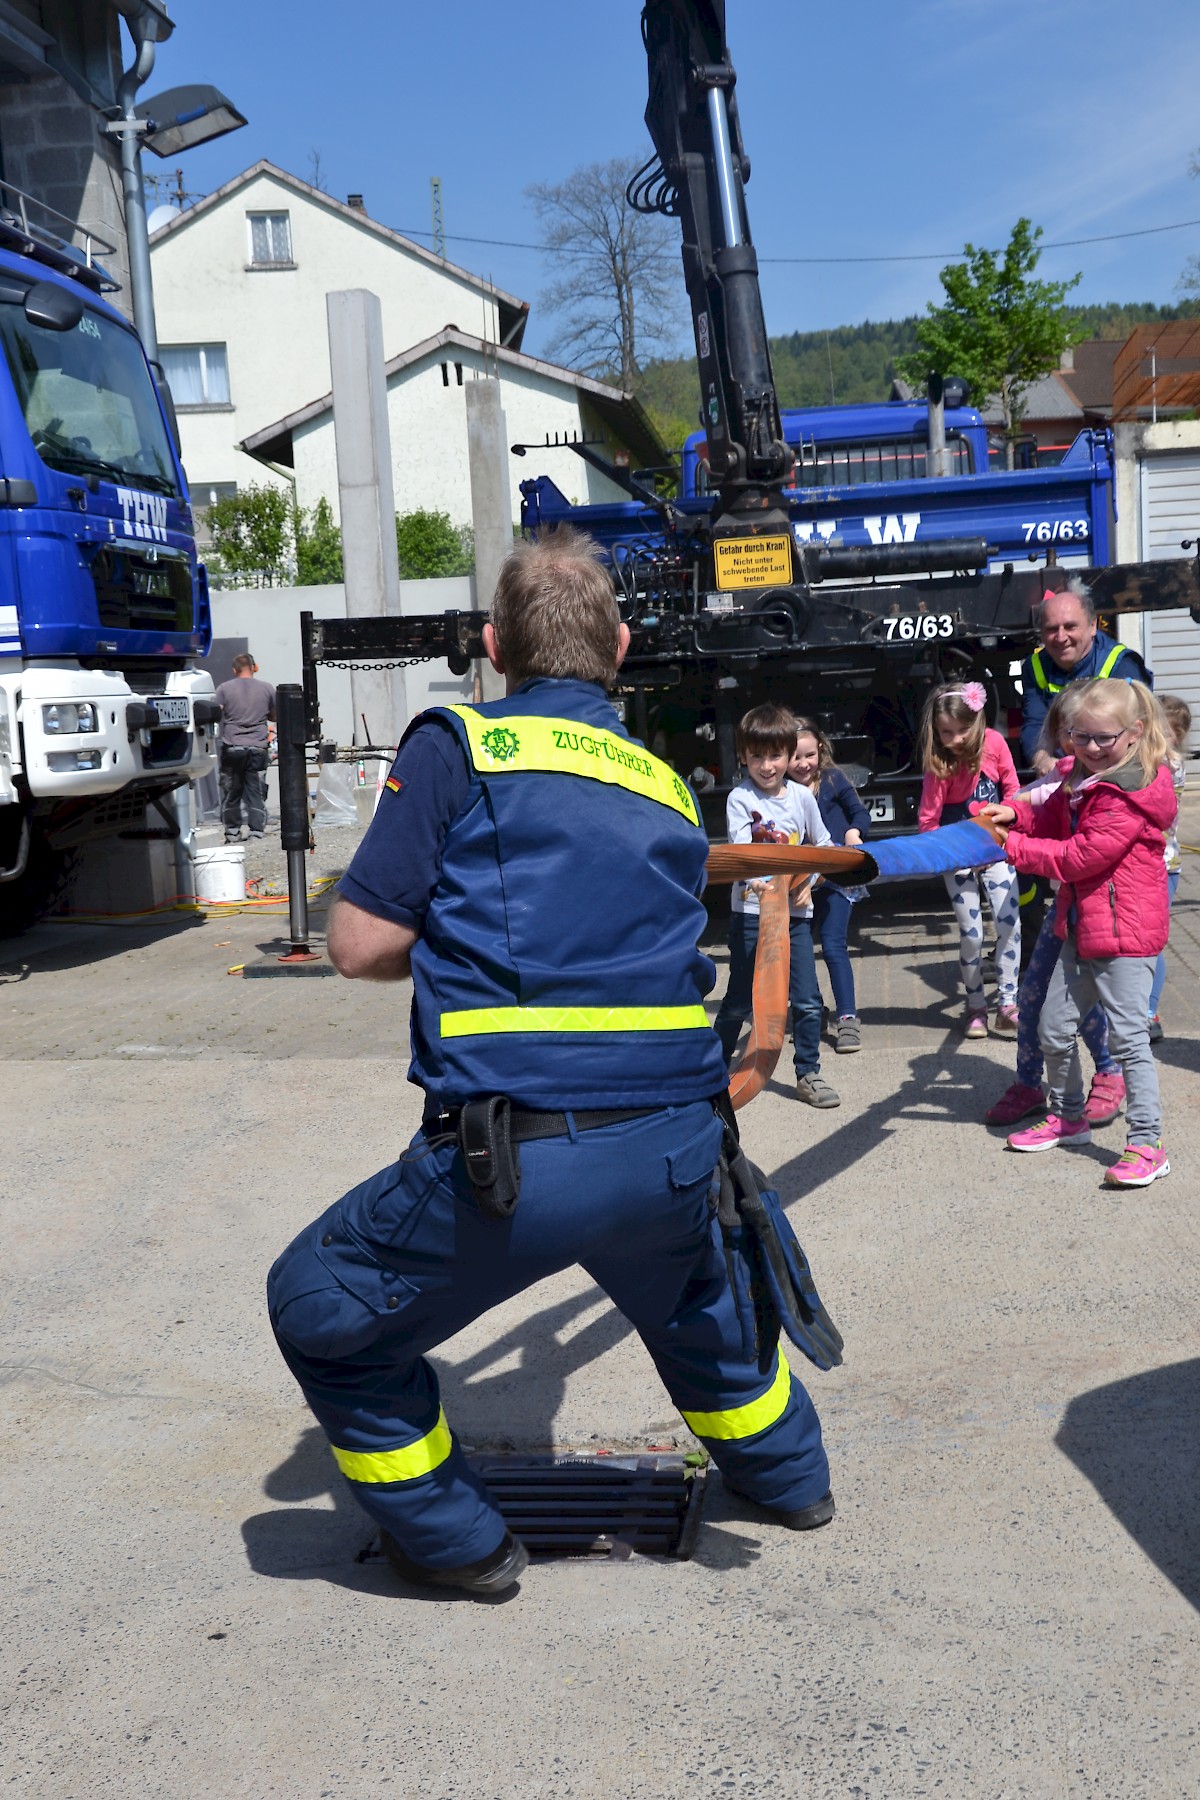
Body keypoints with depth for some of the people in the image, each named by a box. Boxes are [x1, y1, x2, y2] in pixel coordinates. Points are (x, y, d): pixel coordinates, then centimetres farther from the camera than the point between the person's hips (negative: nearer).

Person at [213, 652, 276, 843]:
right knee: (256, 792, 3)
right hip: (258, 748, 1)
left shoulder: (224, 689, 2)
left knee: (230, 792, 8)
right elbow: (274, 717, 15)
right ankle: (257, 833, 1)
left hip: (232, 748, 0)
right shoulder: (267, 688, 6)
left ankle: (232, 833, 11)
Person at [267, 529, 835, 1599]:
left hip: (515, 1159, -5)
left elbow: (361, 943, -4)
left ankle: (455, 1541, 30)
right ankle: (785, 1472, 57)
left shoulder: (458, 746, -1)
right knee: (687, 1296, 38)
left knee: (318, 1309, 21)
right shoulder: (666, 784, 15)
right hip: (676, 1143, 6)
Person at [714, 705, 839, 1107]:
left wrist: (808, 881, -1)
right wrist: (756, 880, -41)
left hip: (795, 911, 3)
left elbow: (823, 845, 15)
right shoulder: (740, 798, -8)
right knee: (739, 1000, 4)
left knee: (807, 999, 3)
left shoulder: (802, 796, 2)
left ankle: (808, 1074, 18)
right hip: (751, 911, -3)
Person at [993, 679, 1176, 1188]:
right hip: (1081, 926, 9)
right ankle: (1067, 1117, 34)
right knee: (1054, 1029, 15)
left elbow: (1080, 855, -23)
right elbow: (1054, 819, 19)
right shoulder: (1081, 779, 10)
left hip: (1125, 931, -9)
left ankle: (1146, 1144, 1)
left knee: (1128, 1035, -7)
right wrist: (1016, 816, -2)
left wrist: (1014, 847, -19)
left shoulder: (1131, 793, -19)